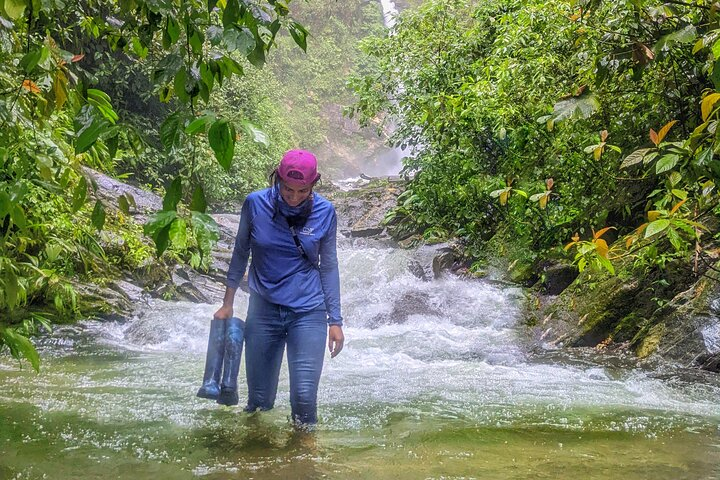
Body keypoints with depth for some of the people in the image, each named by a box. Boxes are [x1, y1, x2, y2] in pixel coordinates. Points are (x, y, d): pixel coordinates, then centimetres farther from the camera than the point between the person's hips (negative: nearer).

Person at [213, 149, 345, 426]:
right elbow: (240, 253, 8)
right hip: (263, 309, 1)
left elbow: (328, 267, 3)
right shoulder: (255, 204, -6)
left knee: (304, 395, -8)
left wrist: (335, 321, 3)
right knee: (259, 398, 7)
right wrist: (227, 304, 9)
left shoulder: (324, 212, -5)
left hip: (308, 312, -1)